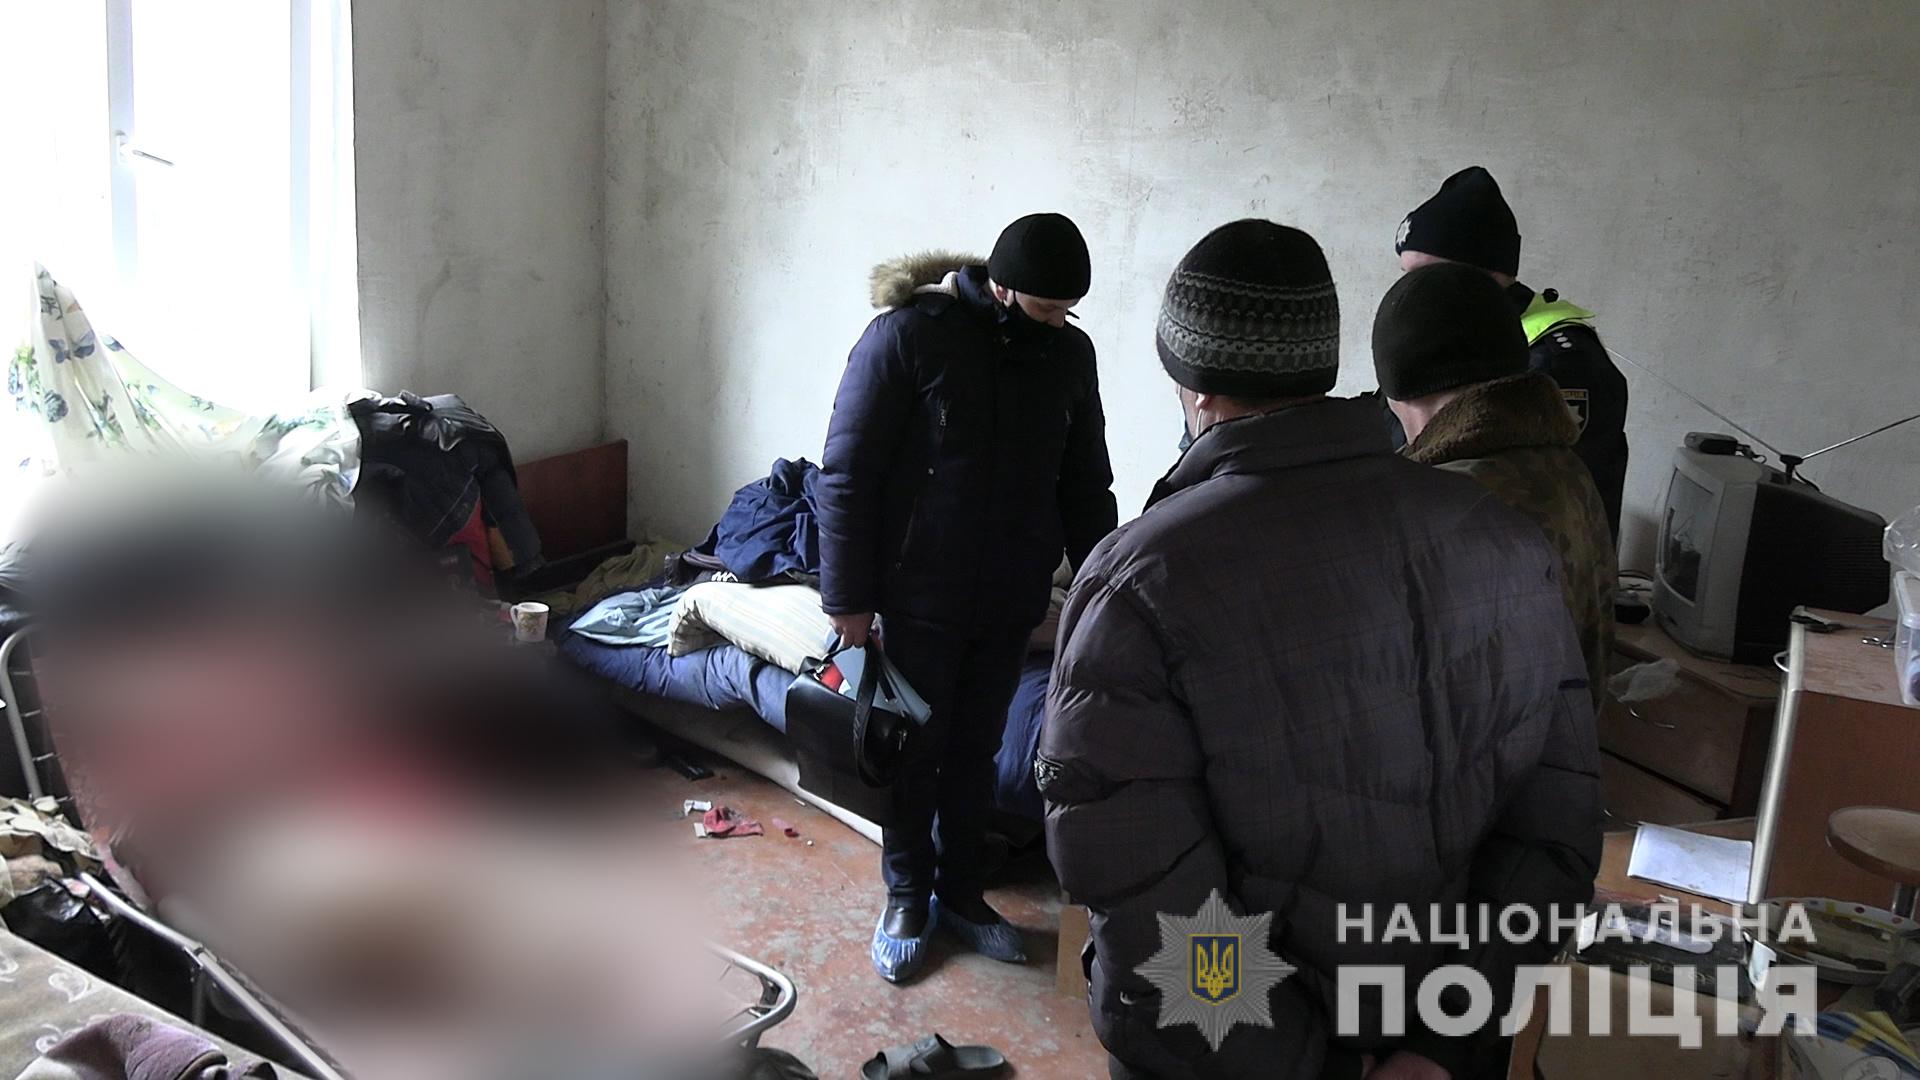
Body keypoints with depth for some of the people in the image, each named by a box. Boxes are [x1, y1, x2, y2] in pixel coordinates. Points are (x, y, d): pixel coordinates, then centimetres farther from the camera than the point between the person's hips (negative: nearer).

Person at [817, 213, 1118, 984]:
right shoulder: (907, 335, -15)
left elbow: (1085, 483, 11)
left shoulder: (1069, 353, 1)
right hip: (919, 599, -4)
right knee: (914, 755, 9)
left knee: (975, 753, 16)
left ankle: (959, 891, 33)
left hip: (1011, 601, 4)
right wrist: (848, 596, -13)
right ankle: (906, 898, 28)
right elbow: (847, 474, -13)